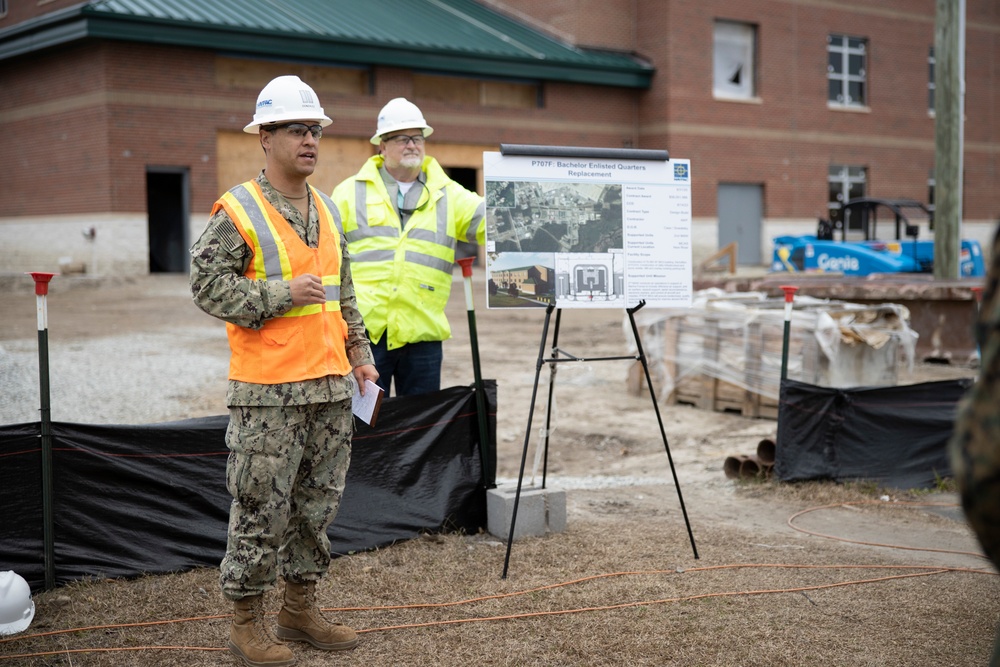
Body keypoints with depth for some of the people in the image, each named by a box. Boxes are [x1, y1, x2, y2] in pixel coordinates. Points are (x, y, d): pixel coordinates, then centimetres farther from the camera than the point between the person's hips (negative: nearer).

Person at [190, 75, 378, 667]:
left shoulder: (328, 210, 15)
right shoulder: (238, 212, -8)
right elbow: (207, 284, -11)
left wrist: (359, 351, 17)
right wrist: (280, 294, -18)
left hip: (331, 385, 7)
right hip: (268, 392, -7)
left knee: (319, 501, 13)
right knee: (262, 507, -1)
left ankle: (302, 607, 27)